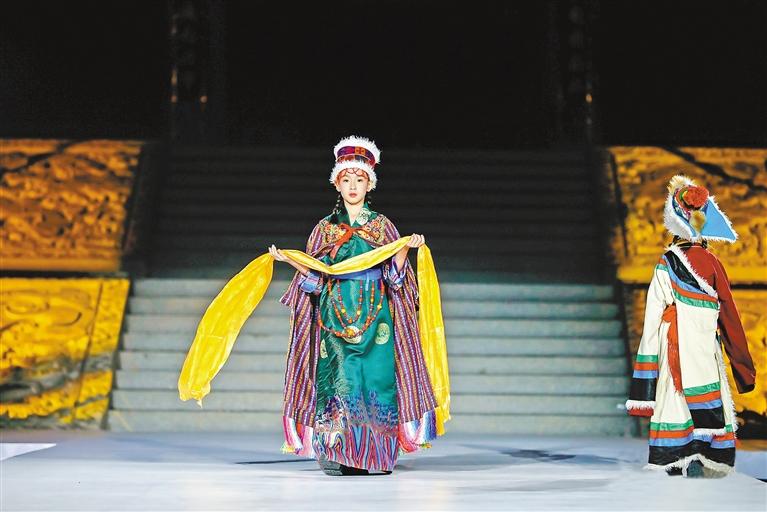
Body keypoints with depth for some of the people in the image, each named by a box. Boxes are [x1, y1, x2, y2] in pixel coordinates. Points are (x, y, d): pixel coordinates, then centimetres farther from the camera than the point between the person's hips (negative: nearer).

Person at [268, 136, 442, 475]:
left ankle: (376, 453, -1)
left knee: (375, 375, -7)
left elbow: (393, 272, 4)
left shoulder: (382, 225, 9)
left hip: (374, 313, 0)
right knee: (337, 375, -9)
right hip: (335, 314, 0)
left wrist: (406, 249, -13)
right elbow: (315, 275, 8)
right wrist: (289, 259, -6)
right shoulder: (325, 227, 11)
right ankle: (336, 453, -7)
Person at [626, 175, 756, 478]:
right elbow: (729, 317, 3)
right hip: (707, 358, 0)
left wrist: (644, 382, 3)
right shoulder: (712, 264, 1)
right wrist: (744, 367, 11)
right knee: (707, 418, 3)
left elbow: (653, 319, -2)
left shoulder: (666, 265, 0)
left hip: (674, 359, 0)